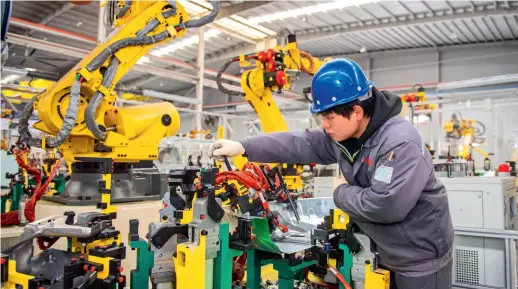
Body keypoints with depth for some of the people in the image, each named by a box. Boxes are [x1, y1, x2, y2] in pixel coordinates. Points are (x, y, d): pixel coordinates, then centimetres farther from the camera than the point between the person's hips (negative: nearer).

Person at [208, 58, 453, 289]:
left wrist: (341, 192, -17)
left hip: (420, 259, -7)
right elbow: (300, 144, -3)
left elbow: (385, 205, -35)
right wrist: (243, 147, -11)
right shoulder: (342, 135, -4)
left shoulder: (400, 143, -29)